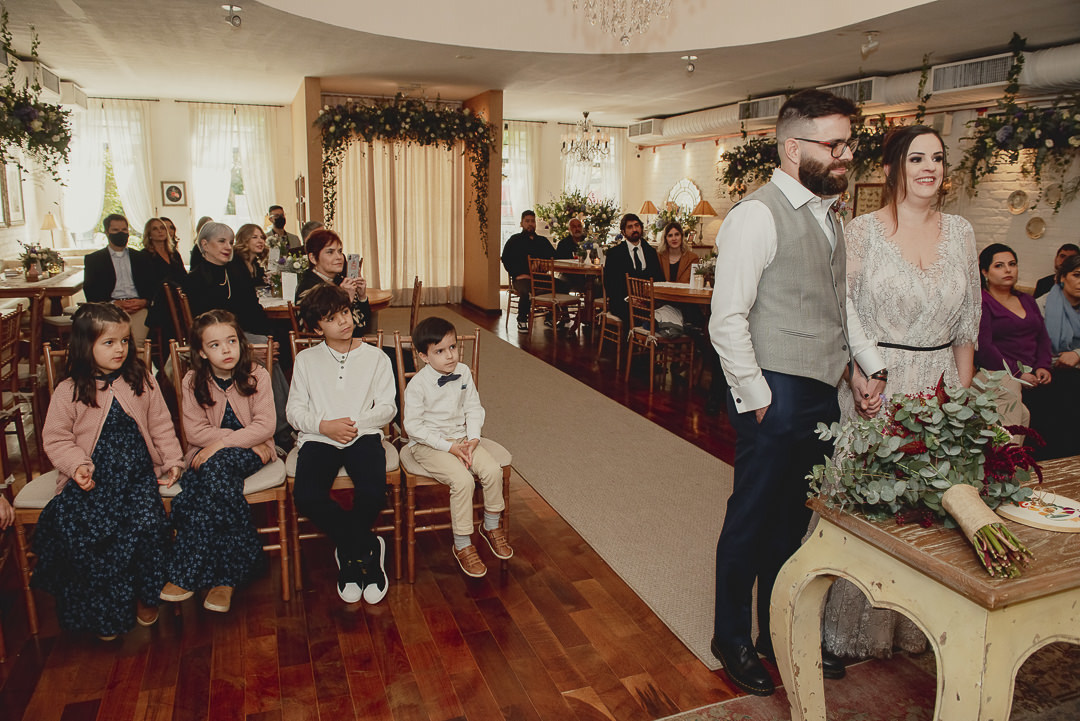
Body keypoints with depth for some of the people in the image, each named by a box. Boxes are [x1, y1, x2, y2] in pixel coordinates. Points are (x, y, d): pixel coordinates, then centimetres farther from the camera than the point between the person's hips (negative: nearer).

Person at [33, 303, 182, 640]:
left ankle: (146, 596, 3)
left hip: (137, 472, 1)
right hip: (91, 477, 0)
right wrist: (77, 464, -13)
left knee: (147, 521, -22)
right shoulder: (69, 391, 2)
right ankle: (104, 610, -1)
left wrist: (173, 460, 4)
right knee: (75, 526, -21)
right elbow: (56, 438, 4)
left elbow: (160, 426, 12)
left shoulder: (142, 382, 7)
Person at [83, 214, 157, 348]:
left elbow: (155, 286, 17)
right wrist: (114, 303, -9)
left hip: (139, 307, 1)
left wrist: (144, 302, -5)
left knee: (138, 339, -31)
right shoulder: (93, 259, 19)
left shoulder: (141, 257, 25)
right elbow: (90, 292, 9)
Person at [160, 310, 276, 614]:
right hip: (208, 456, 2)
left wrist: (222, 443, -21)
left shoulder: (256, 375, -3)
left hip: (250, 451, -2)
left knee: (215, 467, -35)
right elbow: (195, 431, -5)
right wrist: (246, 437, -14)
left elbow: (265, 426, -10)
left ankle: (187, 573, -26)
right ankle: (227, 575, -27)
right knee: (220, 484, -33)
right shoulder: (193, 382, 3)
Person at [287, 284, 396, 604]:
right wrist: (324, 425, -11)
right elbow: (295, 411, 7)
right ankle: (368, 547, -6)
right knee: (306, 497, -27)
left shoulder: (375, 357, 9)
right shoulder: (306, 360, 12)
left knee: (373, 494, -29)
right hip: (319, 438, 1)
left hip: (364, 435, -1)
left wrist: (356, 423, -11)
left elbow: (388, 407, 4)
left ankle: (348, 552, 3)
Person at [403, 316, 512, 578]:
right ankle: (462, 546, -9)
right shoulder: (418, 384, -15)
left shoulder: (463, 373, 0)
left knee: (493, 470, -16)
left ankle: (491, 526, 10)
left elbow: (473, 408, 8)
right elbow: (413, 425, -15)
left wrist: (473, 438, -9)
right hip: (428, 445, -5)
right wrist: (448, 446, -19)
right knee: (463, 480, -27)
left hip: (461, 438, 5)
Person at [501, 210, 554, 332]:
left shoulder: (543, 241, 23)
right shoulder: (514, 240, 12)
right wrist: (519, 274, -10)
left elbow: (554, 257, 19)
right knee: (525, 291, -37)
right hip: (521, 277, -3)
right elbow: (506, 261, 4)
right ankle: (521, 321, -15)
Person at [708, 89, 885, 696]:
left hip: (822, 395, 8)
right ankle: (732, 637, 27)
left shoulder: (826, 213, 16)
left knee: (795, 518, 18)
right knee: (753, 519, 6)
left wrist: (871, 361, 13)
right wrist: (756, 396, -16)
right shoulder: (758, 215, -13)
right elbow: (727, 320, -17)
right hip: (776, 396, -8)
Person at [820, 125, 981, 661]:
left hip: (939, 388, 4)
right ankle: (856, 629, 21)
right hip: (873, 385, -4)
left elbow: (966, 323, 12)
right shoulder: (863, 231, -4)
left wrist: (963, 393, 8)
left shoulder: (960, 232, 8)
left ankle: (914, 623, 27)